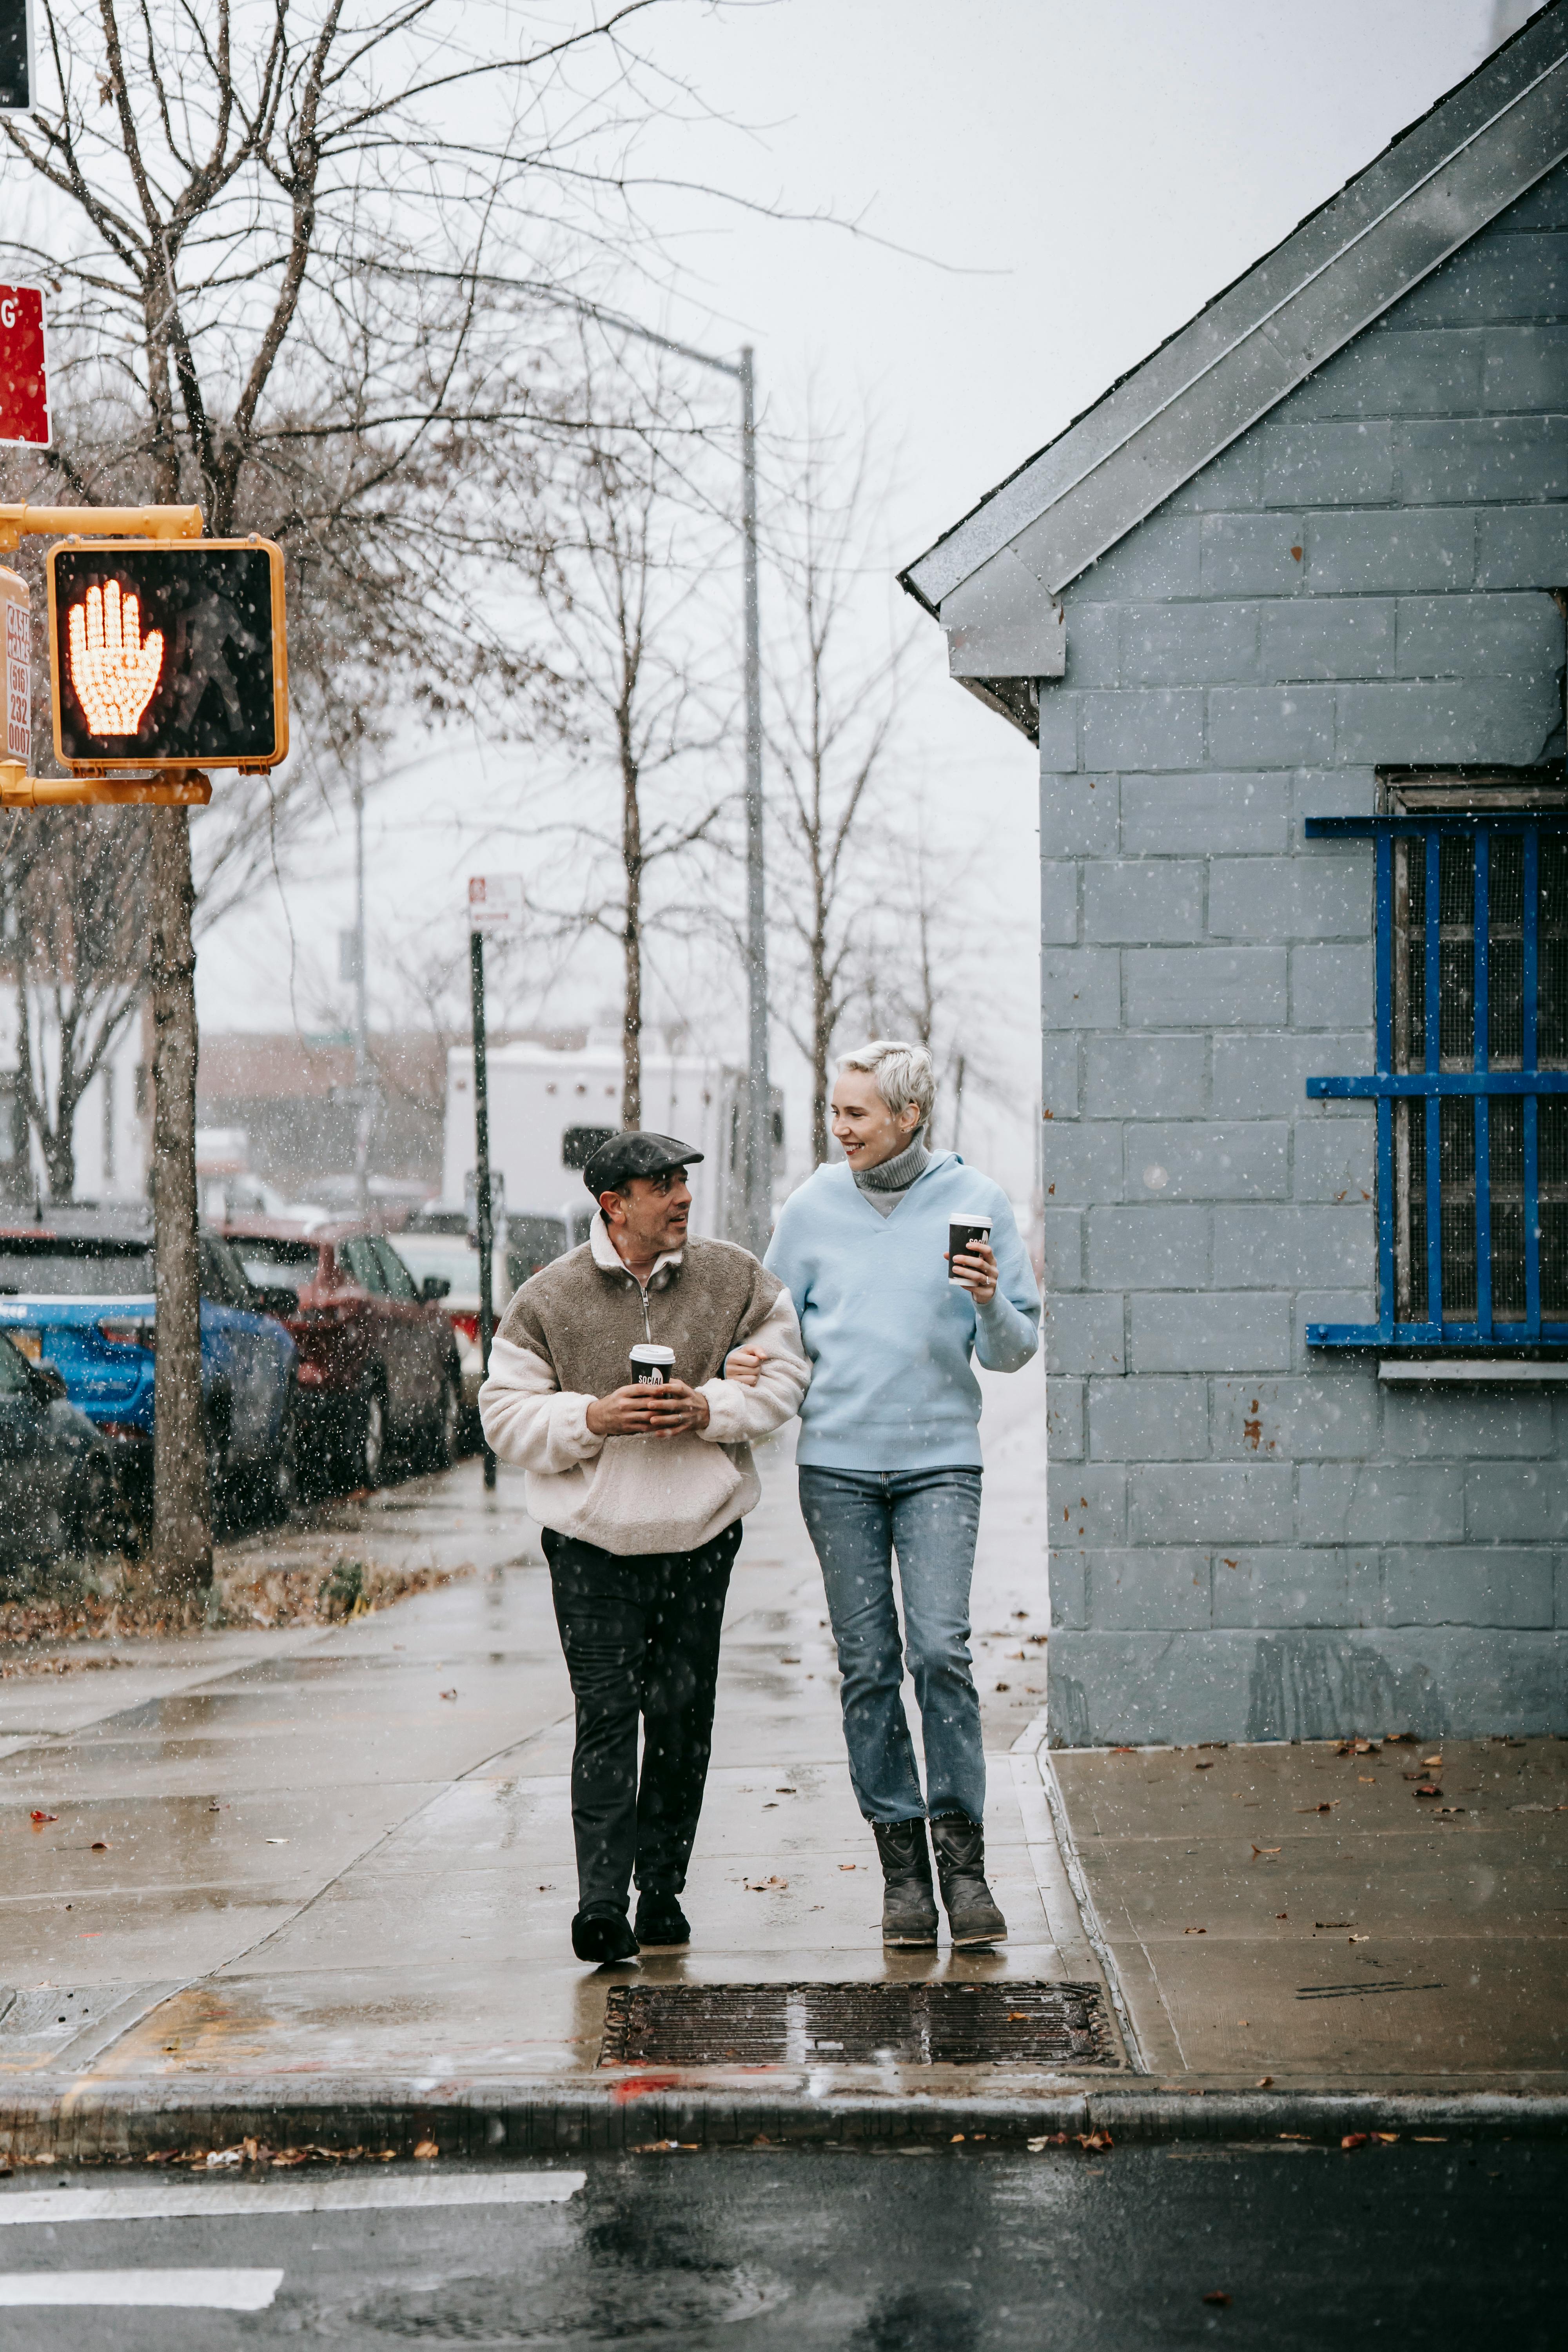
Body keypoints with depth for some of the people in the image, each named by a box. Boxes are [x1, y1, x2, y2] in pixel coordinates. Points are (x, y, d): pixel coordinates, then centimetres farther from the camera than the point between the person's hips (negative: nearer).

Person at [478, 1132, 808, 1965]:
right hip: (592, 1545, -2)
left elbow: (783, 1373, 7)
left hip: (700, 1537, 2)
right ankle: (602, 1903, -14)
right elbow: (506, 1412, 1)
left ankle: (662, 1889, 18)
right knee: (606, 1715, -10)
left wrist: (708, 1409, -10)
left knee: (683, 1717, 6)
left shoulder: (735, 1279, 4)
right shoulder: (547, 1299, -1)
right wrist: (593, 1418, -15)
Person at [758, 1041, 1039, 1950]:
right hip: (837, 1464, 2)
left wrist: (990, 1304, -15)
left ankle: (964, 1859, -6)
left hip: (939, 1459, -2)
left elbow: (1016, 1351, 5)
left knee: (941, 1648, -14)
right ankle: (903, 1866, 9)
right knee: (867, 1668, 2)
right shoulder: (817, 1205, 7)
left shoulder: (976, 1202, 2)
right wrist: (750, 1361, -5)